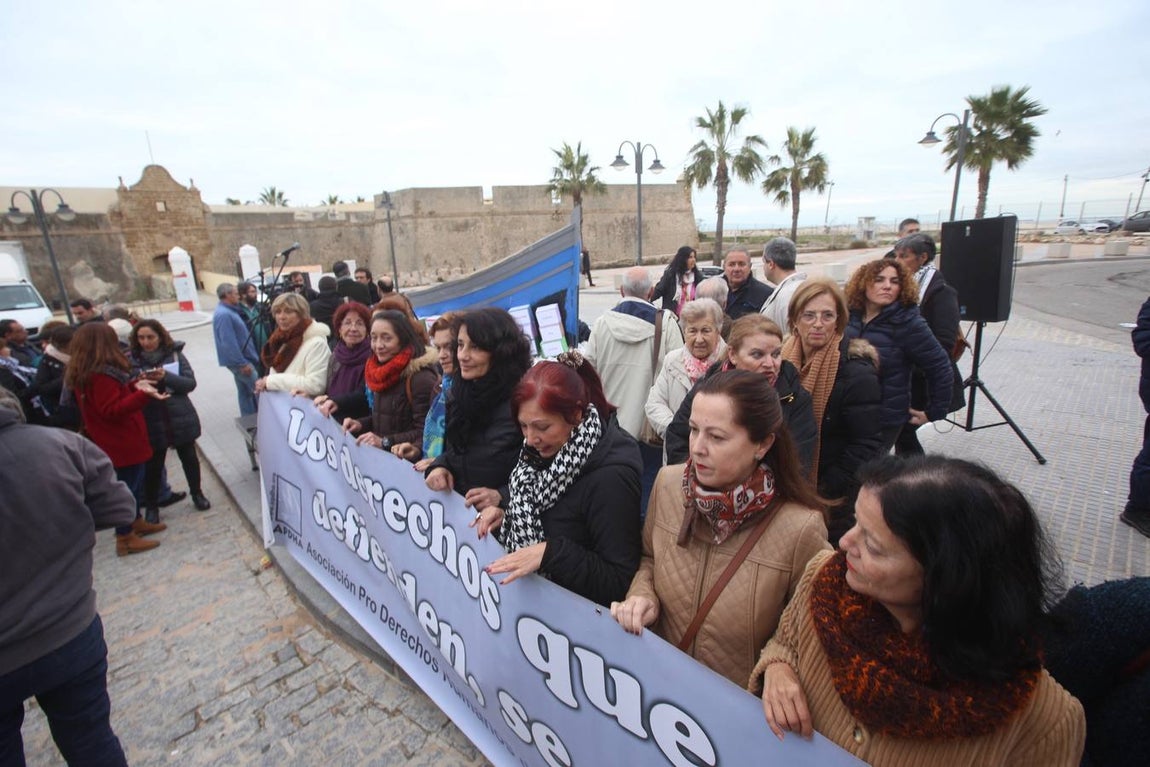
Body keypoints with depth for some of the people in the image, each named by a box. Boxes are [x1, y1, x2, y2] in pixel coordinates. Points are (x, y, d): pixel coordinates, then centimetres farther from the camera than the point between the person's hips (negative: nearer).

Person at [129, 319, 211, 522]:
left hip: (181, 418, 1)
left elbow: (190, 383, -7)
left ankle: (197, 494, 34)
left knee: (189, 457, 14)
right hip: (151, 422, -1)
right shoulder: (131, 360, -3)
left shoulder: (175, 354, -2)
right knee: (153, 465, 7)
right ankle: (151, 506, 26)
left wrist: (166, 377, -22)